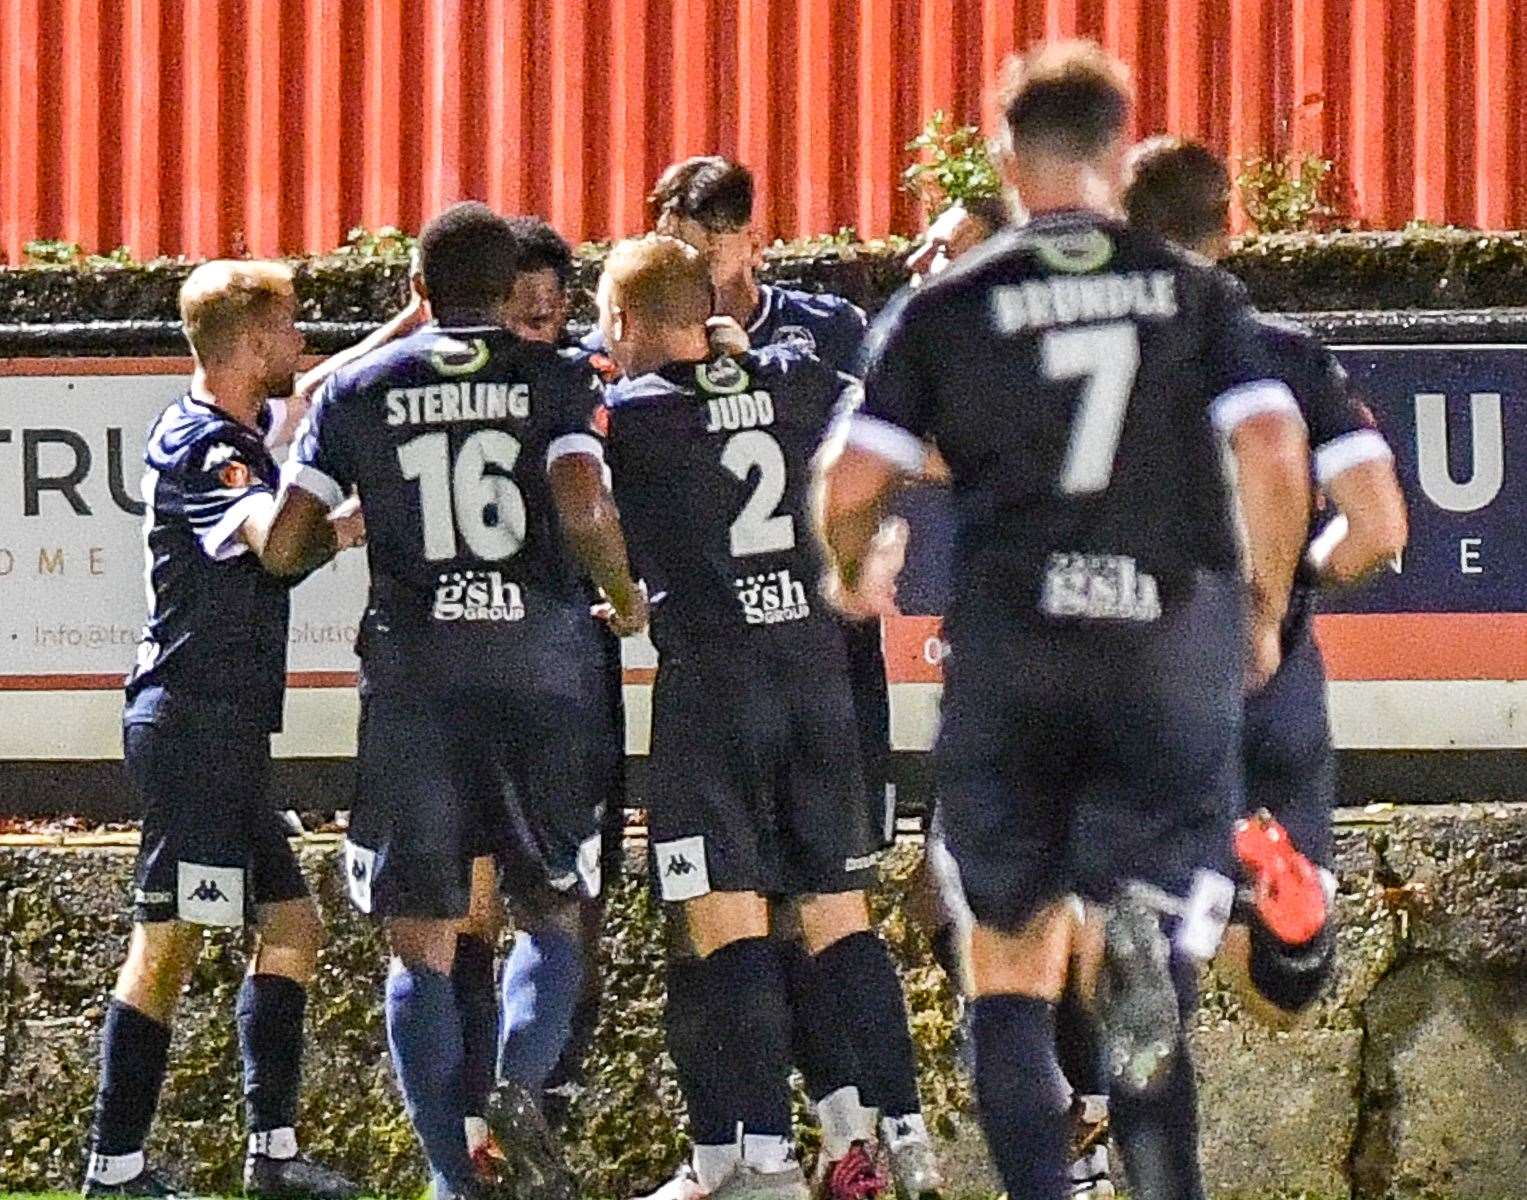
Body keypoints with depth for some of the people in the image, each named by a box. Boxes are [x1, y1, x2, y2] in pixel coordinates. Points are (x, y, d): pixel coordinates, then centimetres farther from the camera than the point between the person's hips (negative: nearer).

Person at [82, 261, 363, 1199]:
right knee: (169, 942, -9)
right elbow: (279, 533, -34)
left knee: (291, 925, 13)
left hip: (227, 734, 10)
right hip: (193, 723, -10)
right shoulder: (201, 449, -15)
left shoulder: (243, 432, 14)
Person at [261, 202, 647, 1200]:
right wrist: (627, 599, 5)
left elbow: (283, 548, 5)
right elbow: (585, 512, -13)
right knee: (556, 914, 13)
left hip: (413, 676, 1)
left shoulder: (358, 392, 8)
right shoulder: (556, 380, 3)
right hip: (543, 661, -1)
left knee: (421, 946, 4)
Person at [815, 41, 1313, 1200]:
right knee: (1155, 922, 5)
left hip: (1011, 641, 0)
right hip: (1173, 635, 0)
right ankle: (1146, 936, -32)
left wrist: (852, 579, 20)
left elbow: (851, 482, -1)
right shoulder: (1195, 290, 7)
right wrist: (1267, 608, 9)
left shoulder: (948, 305, 5)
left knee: (1013, 953, 9)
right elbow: (1275, 452, -5)